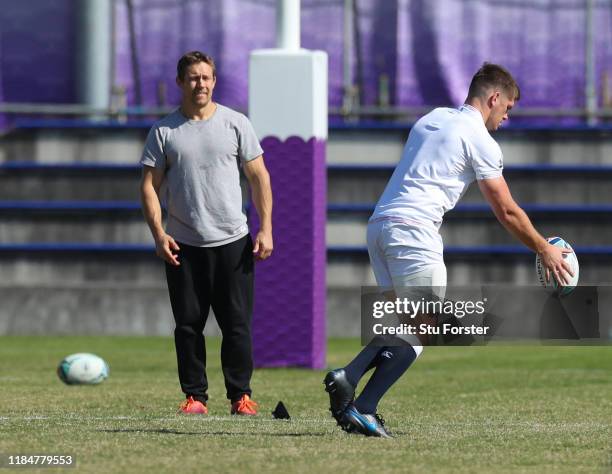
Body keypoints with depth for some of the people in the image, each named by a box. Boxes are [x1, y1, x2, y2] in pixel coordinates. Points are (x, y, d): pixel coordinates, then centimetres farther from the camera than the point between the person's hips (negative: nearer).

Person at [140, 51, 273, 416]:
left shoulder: (235, 123, 5)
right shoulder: (164, 131, 5)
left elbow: (259, 177, 6)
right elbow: (150, 185, 4)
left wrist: (266, 229, -2)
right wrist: (158, 233, -9)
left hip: (232, 241, 0)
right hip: (183, 246, 1)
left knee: (237, 324, -1)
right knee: (188, 325, 1)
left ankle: (241, 395, 6)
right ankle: (195, 395, 9)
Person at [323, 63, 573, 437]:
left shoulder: (432, 119, 21)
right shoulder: (480, 141, -2)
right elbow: (507, 212, 1)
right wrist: (544, 250, 13)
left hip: (379, 223, 8)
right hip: (413, 229, -8)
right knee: (422, 330, -3)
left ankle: (347, 378, -9)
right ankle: (363, 407, -16)